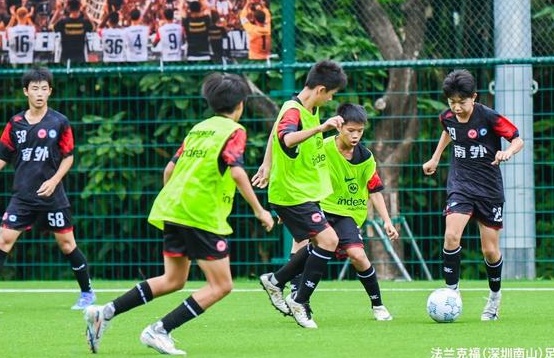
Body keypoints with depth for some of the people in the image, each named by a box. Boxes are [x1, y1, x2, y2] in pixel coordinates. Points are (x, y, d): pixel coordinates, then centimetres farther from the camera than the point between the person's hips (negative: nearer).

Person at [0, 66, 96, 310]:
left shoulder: (59, 122, -2)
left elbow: (68, 157, 2)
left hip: (52, 196, -2)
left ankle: (87, 292, 19)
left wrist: (53, 181, -10)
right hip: (22, 196, 2)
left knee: (66, 244, 3)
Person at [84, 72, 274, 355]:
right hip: (201, 215, -8)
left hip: (172, 208, 9)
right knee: (221, 285, -2)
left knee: (173, 280, 18)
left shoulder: (199, 128, 19)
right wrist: (259, 210, -13)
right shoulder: (233, 131, -4)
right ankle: (159, 331, -10)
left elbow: (171, 168, 21)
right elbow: (237, 172, -18)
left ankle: (104, 313, 9)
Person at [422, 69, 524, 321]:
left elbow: (518, 140, -9)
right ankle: (451, 291, -12)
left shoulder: (488, 117, -16)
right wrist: (435, 159, 27)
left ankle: (495, 297, 27)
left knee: (490, 250, 3)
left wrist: (508, 152, -30)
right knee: (451, 236, -21)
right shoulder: (448, 117, -2)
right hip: (460, 185, 2)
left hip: (489, 189, -2)